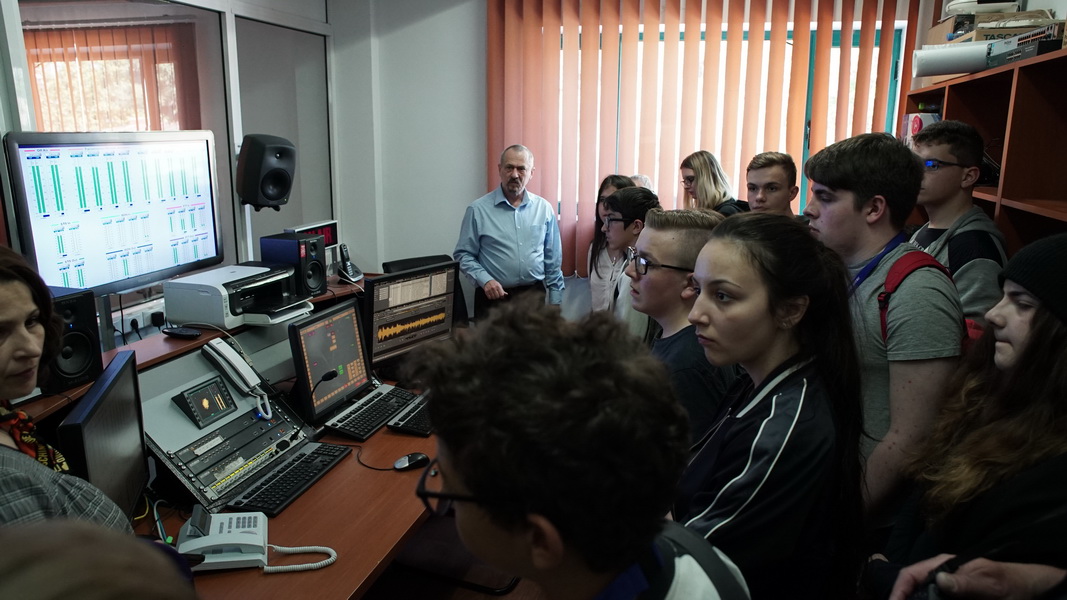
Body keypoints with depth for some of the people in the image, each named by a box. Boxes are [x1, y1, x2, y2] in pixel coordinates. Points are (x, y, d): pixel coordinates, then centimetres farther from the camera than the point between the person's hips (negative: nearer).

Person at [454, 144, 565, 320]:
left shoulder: (544, 208, 4)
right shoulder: (478, 210, -5)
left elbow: (553, 260, 8)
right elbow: (463, 254, -2)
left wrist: (555, 304, 6)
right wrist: (485, 280, -17)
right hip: (494, 297, -2)